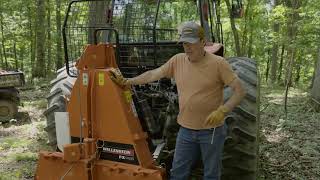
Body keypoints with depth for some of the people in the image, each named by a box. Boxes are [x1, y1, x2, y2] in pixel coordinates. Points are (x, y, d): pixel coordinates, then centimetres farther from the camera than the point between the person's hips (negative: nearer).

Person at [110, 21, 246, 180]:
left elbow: (239, 91, -12)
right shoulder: (178, 60, 0)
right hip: (186, 130, 4)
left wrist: (222, 111, -25)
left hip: (212, 131, -3)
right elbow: (153, 74, 6)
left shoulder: (218, 63, -11)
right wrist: (126, 81, 3)